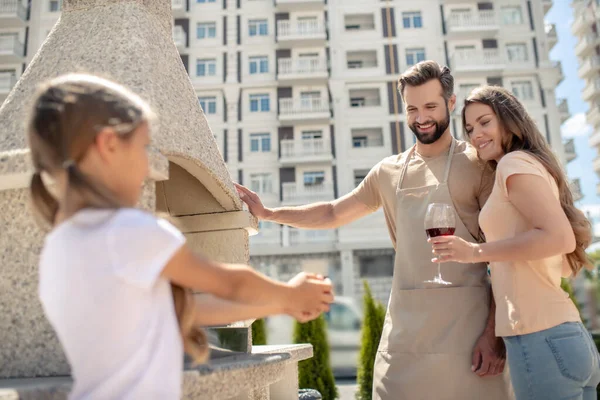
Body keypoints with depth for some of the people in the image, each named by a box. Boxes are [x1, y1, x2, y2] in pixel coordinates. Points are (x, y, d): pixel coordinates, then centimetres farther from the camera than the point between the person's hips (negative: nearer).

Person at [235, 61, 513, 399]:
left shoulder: (477, 164, -2)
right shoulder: (389, 171, 11)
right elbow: (334, 213, 21)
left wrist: (495, 333, -10)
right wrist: (268, 213, 15)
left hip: (467, 322, -3)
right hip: (404, 324, 4)